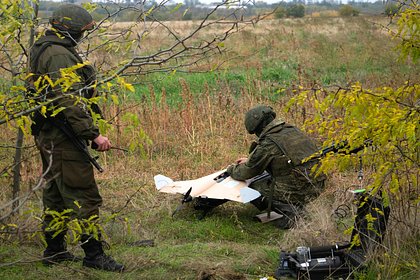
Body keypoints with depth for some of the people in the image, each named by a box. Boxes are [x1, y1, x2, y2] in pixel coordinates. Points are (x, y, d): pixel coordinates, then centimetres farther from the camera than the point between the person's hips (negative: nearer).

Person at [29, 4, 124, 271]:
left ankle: (54, 250, 25)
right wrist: (94, 133, -24)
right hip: (63, 138, -11)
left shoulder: (44, 51, 16)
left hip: (48, 137, 11)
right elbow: (70, 102, -25)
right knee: (84, 196, -7)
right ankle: (94, 254, -3)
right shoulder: (60, 56, -18)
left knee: (56, 194, 17)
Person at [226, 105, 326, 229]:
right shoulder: (292, 130, 11)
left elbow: (247, 172, -1)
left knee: (252, 189, 5)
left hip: (298, 192, -8)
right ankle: (296, 207, 13)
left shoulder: (268, 143, -12)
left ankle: (289, 210, -4)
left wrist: (232, 169, 22)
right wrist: (249, 160, 34)